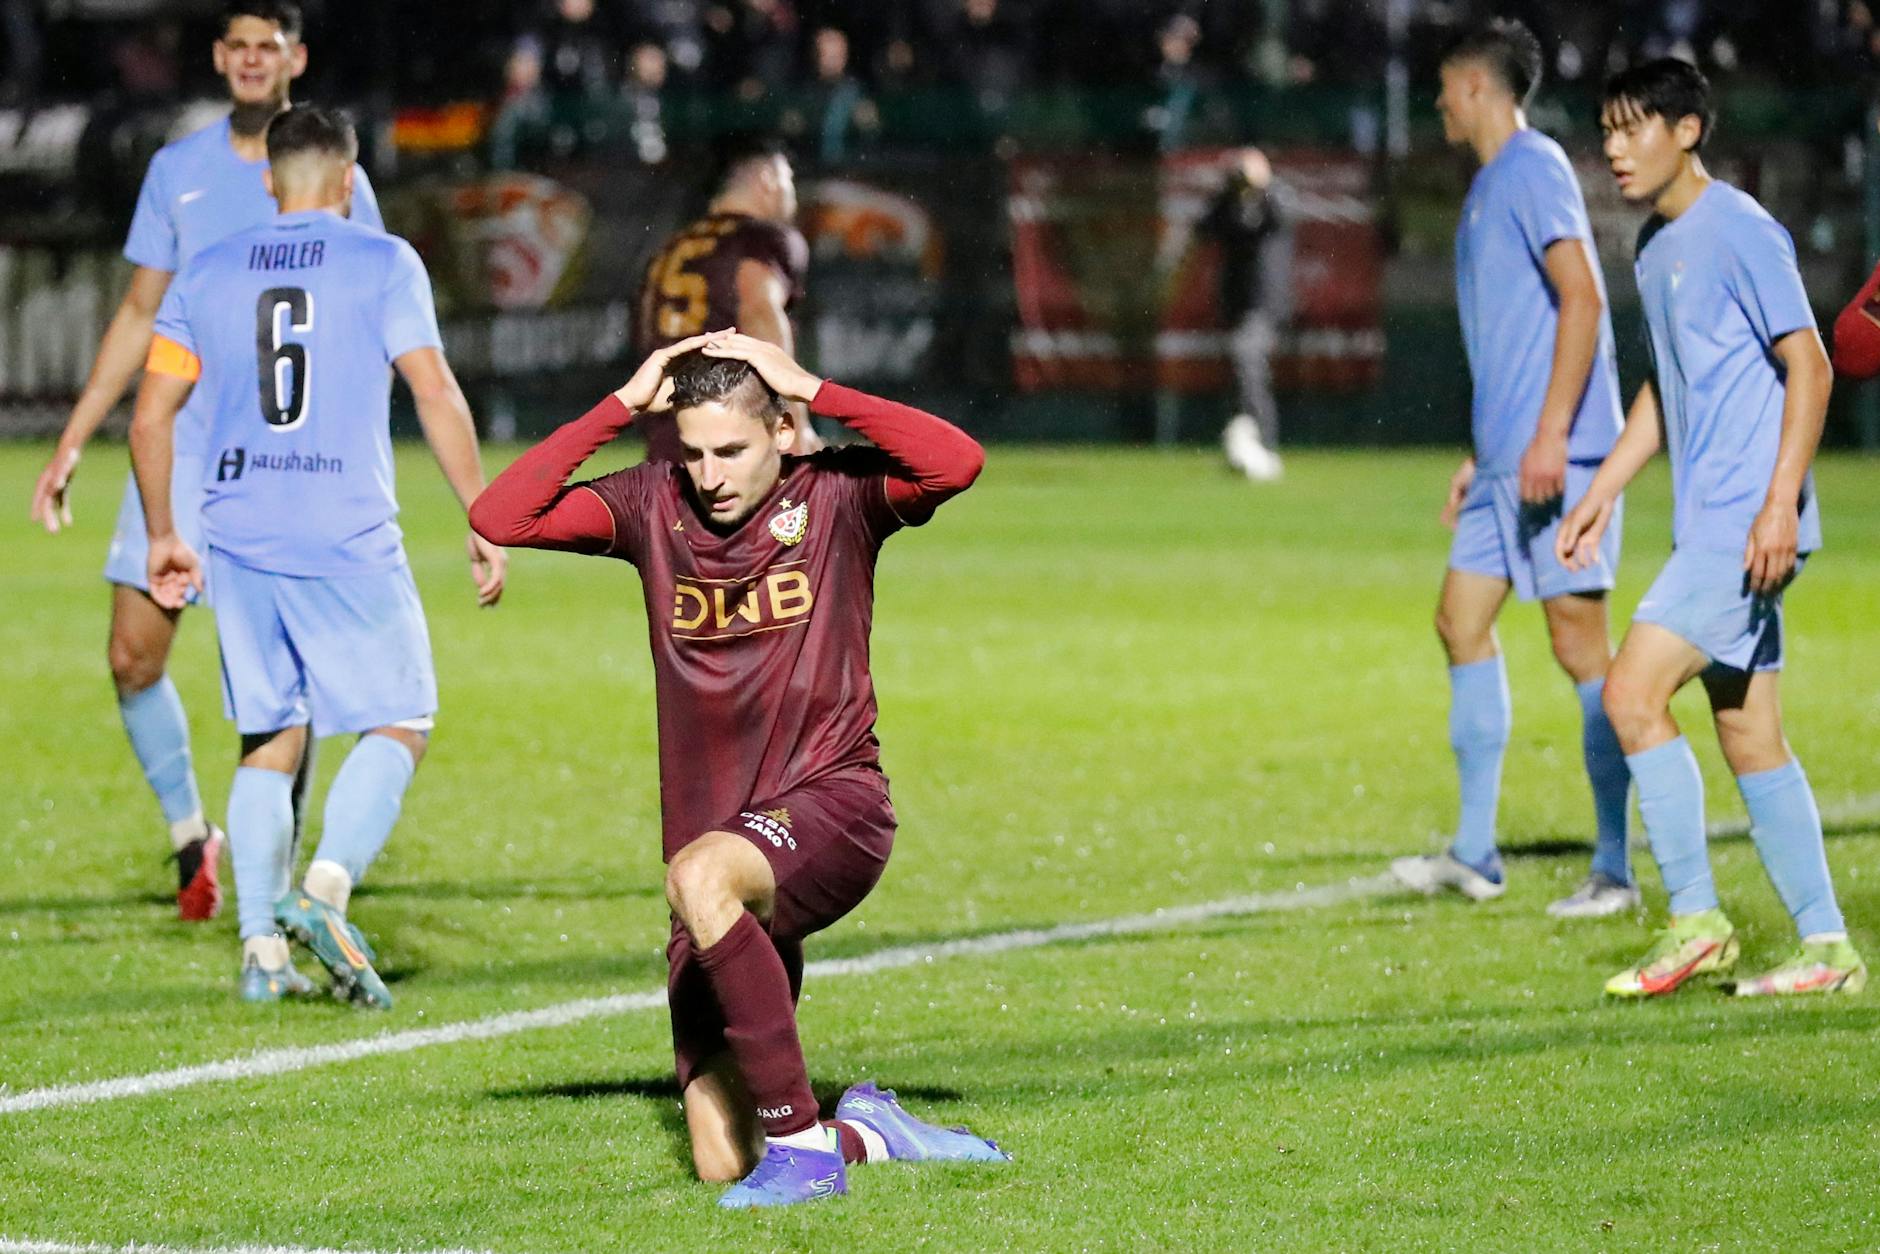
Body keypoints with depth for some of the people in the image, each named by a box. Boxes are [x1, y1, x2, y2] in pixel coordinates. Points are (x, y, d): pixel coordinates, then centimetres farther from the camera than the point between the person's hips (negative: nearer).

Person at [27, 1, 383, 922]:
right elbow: (140, 317, 17)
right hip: (179, 450, 3)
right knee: (133, 658, -3)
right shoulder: (176, 172, 10)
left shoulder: (332, 176, 2)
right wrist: (70, 445, 13)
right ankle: (191, 835, 18)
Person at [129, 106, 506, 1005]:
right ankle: (327, 886, -16)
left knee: (269, 740, 11)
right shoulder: (382, 264, 0)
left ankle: (261, 948, 4)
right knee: (398, 725, 5)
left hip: (240, 536, 4)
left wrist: (162, 535, 21)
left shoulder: (207, 275, 11)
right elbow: (436, 397, -7)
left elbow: (150, 416, 11)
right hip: (348, 541, -4)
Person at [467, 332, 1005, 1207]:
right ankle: (864, 1132, 32)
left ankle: (802, 1140, -30)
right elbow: (499, 518, -5)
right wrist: (623, 405, -7)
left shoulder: (834, 495, -3)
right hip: (716, 839, 5)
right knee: (721, 1164, -1)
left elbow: (958, 463, -21)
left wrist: (812, 389, -17)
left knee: (701, 875, -40)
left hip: (830, 804, -5)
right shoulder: (653, 505, 6)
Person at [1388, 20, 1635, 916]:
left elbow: (1581, 302, -19)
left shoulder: (1533, 171, -10)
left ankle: (1616, 870, -4)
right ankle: (1475, 854, 12)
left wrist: (1549, 437, -24)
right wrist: (1482, 456, 26)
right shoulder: (1487, 187, 19)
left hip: (1558, 455, -10)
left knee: (1579, 644, -7)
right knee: (1462, 621, 8)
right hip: (1506, 460, 10)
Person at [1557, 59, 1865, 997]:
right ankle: (1826, 948, 11)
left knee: (1632, 692, -15)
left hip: (1749, 524, -9)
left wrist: (1780, 503, -21)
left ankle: (1695, 920, -8)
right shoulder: (1655, 249, 16)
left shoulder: (1739, 232, -11)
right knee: (1749, 738, 8)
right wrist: (1603, 495, 22)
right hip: (1708, 525, 9)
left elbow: (1810, 365, -14)